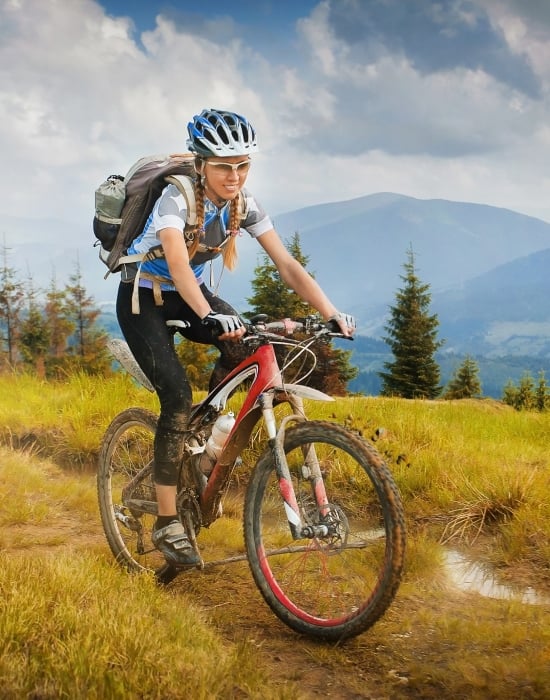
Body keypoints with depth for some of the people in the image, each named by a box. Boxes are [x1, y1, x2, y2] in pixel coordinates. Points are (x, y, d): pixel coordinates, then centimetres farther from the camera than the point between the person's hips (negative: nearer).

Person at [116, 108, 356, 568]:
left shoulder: (244, 205, -11)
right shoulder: (176, 200, -27)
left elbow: (286, 264, -16)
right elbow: (177, 263, -45)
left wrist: (332, 313, -29)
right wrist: (210, 317, -62)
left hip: (189, 295, 5)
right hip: (143, 298, -5)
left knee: (246, 346, -23)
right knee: (177, 396, -20)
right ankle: (167, 523, -11)